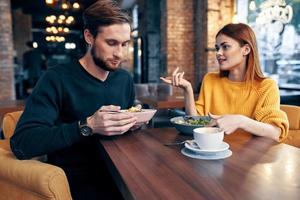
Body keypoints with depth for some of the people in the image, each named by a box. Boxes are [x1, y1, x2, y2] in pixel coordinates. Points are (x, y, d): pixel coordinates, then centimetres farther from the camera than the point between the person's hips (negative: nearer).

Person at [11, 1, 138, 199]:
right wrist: (87, 126, -30)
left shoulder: (125, 79, 5)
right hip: (77, 181, -5)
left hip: (117, 173, 6)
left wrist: (134, 122, -7)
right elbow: (21, 144, -21)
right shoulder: (57, 79, -12)